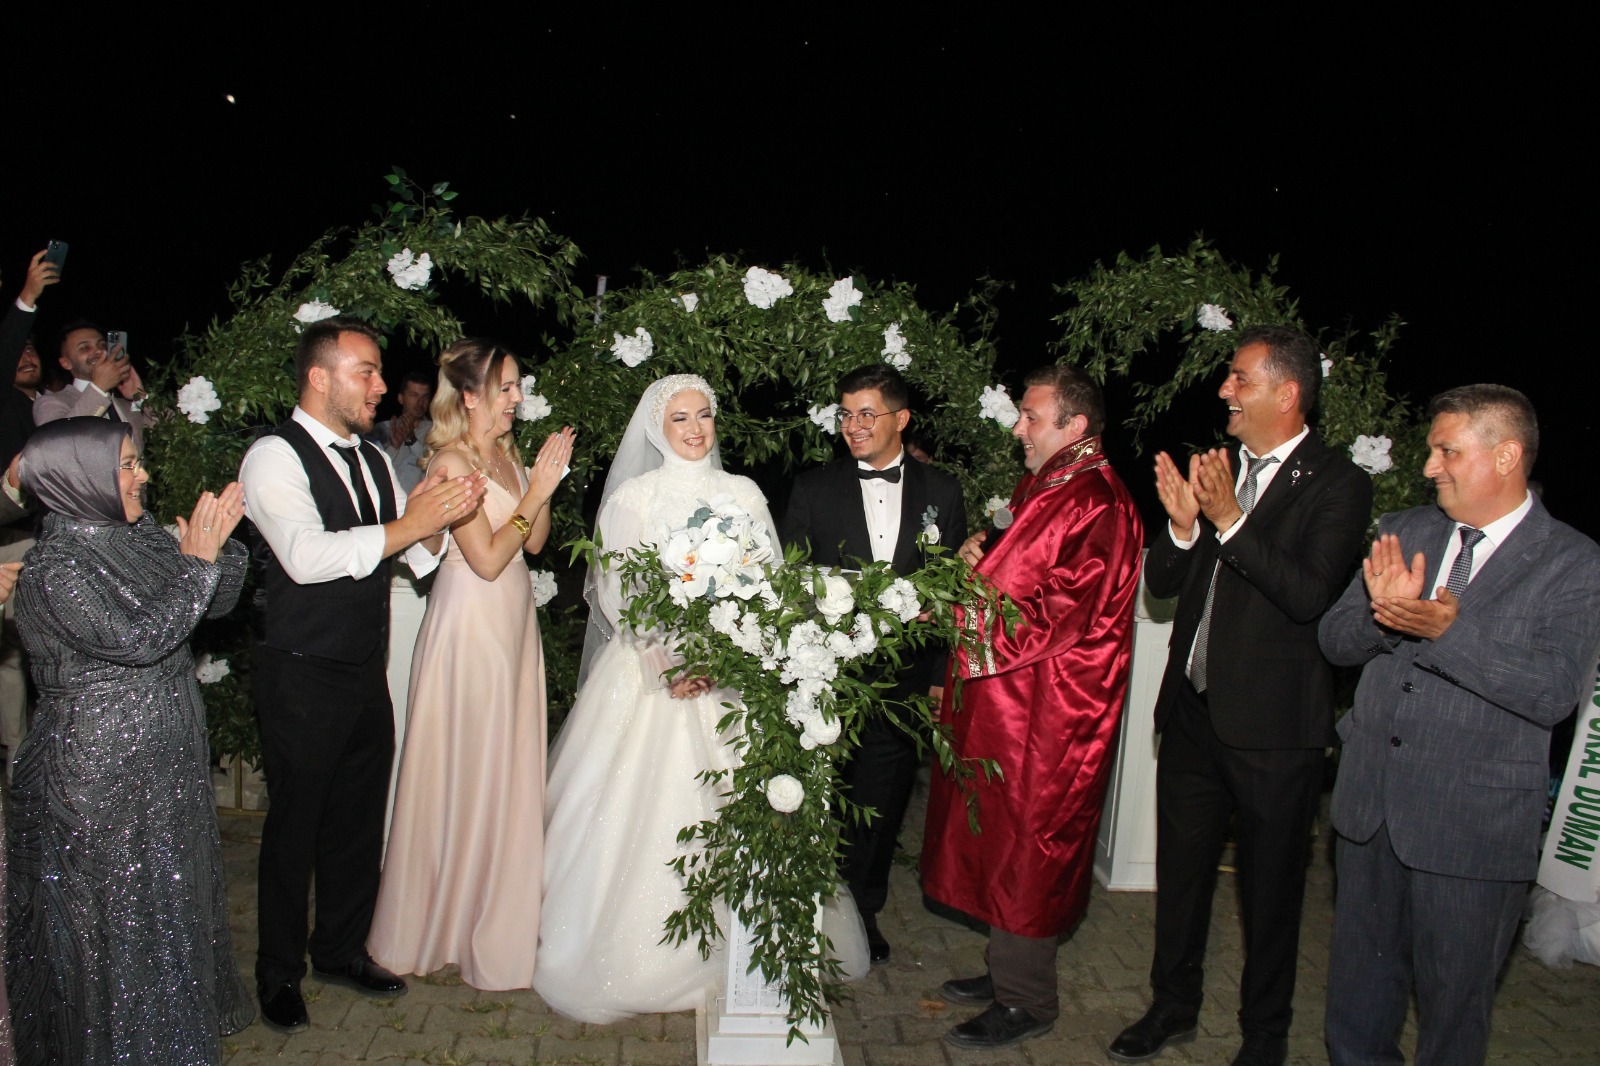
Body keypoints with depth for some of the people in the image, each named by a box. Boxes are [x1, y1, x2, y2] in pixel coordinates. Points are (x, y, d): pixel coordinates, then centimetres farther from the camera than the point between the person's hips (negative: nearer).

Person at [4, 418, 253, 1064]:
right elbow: (140, 637, -27)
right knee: (112, 919, 9)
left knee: (169, 903, 21)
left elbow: (216, 603, 5)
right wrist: (197, 559, -22)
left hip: (167, 765, 7)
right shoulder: (54, 568, -19)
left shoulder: (140, 537, 2)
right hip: (100, 784, -7)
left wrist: (221, 541, -11)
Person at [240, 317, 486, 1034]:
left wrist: (437, 522, -13)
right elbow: (307, 556, -26)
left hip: (366, 672, 7)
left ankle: (342, 950, 34)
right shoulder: (274, 456, -12)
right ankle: (279, 976, 25)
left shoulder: (374, 460, 12)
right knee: (294, 826, 7)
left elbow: (417, 557, 8)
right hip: (301, 675, -7)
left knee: (360, 820, 16)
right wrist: (408, 525, -28)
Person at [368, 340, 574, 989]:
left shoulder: (507, 454, 10)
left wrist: (544, 486, -3)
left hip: (513, 623, 8)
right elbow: (487, 558, -19)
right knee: (468, 771, 3)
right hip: (471, 624, -8)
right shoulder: (453, 461, -15)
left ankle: (504, 907, 30)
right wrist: (533, 493, -13)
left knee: (511, 767, 15)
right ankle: (452, 918, 21)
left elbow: (534, 543, 10)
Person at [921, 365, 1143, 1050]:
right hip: (1005, 696, 10)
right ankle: (1008, 968, 34)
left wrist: (971, 607, -16)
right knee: (1003, 836, 18)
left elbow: (1056, 616, -24)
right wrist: (980, 559, 1)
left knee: (1026, 845, 3)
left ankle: (1025, 1001, 19)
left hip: (1048, 711, -9)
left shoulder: (1097, 505, -19)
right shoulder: (1041, 487, 12)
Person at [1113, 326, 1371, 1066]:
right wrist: (1182, 526, -12)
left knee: (1270, 890, 11)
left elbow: (1312, 595, -23)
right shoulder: (1216, 467, 8)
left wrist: (1230, 522, -26)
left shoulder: (1337, 485, -9)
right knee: (1180, 871, 18)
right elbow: (1161, 583, 7)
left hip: (1273, 726, -6)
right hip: (1194, 711, 6)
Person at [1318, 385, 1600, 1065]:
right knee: (1358, 986, 19)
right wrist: (1383, 611, -17)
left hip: (1472, 826, -4)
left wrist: (1449, 632, -29)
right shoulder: (1405, 532, 6)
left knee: (1454, 996, 12)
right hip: (1369, 803, 5)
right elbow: (1334, 641, 3)